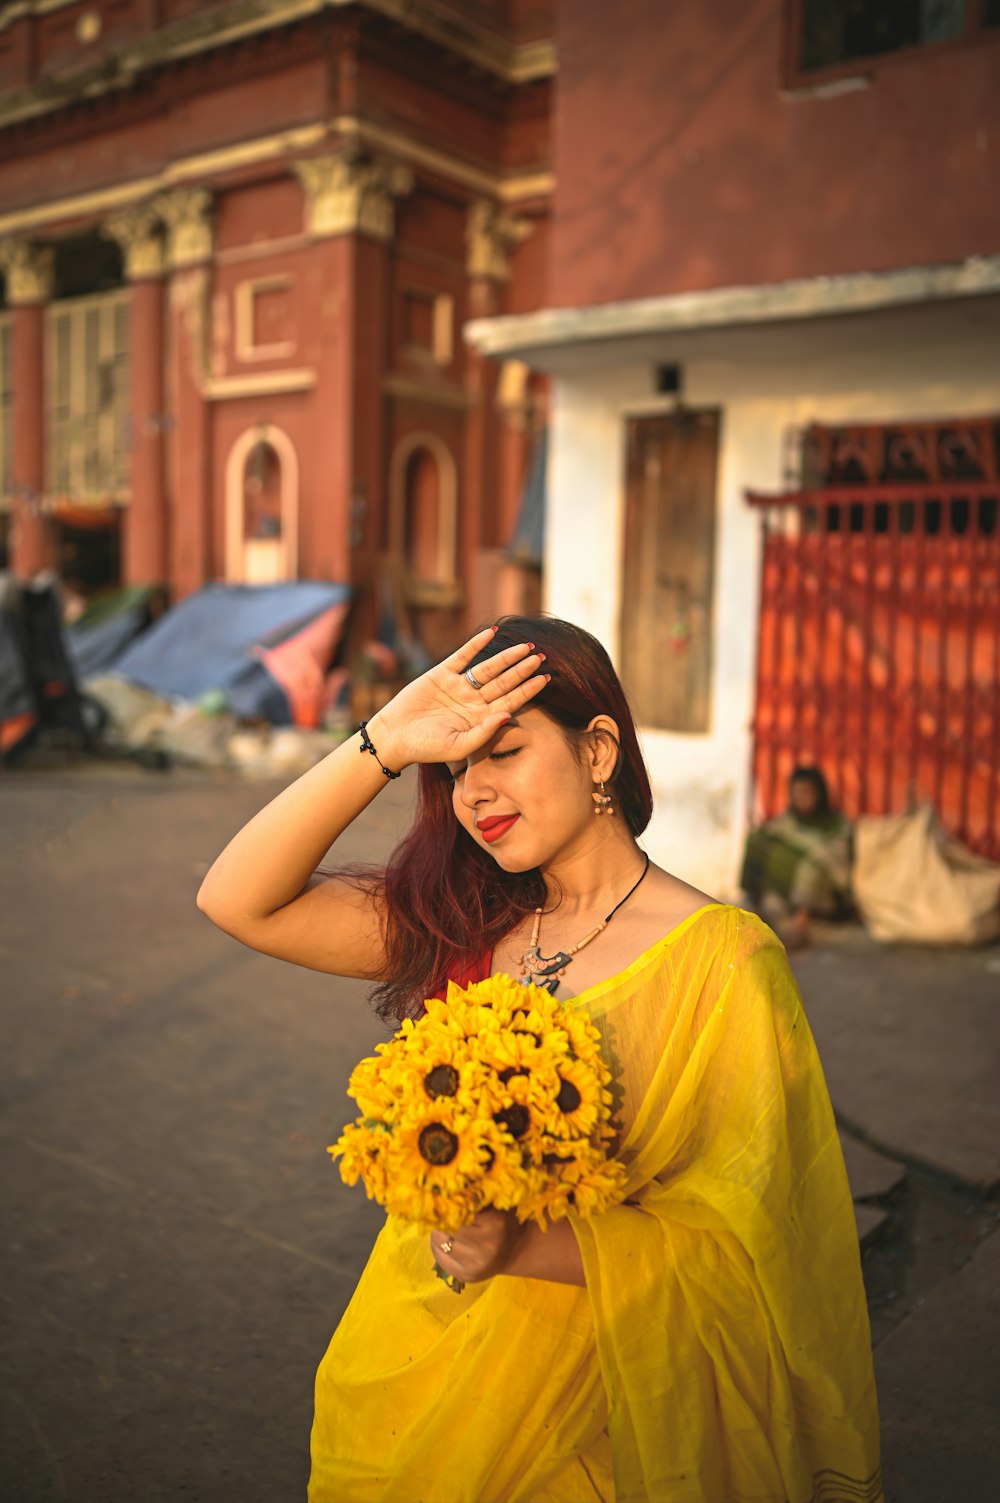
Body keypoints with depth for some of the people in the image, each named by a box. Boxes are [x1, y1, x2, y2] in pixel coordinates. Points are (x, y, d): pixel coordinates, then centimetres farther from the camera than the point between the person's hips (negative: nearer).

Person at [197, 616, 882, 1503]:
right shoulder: (465, 929, -3)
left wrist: (521, 1245, -30)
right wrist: (383, 746, -19)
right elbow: (239, 900, -10)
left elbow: (731, 1245, -17)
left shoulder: (723, 960, -18)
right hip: (417, 1358, 4)